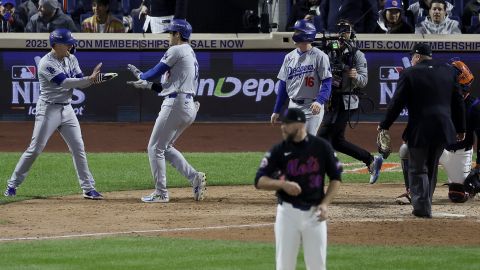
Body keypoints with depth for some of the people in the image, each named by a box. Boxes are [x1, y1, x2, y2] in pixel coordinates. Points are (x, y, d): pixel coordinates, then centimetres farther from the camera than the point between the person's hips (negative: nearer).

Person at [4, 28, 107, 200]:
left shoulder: (71, 59, 7)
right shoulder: (46, 63, -17)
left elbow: (80, 83, 2)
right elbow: (64, 82, -26)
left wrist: (93, 79, -19)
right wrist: (89, 79, -30)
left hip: (67, 109, 7)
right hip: (48, 109, -6)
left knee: (78, 148, 3)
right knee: (35, 149, -5)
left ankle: (88, 188, 7)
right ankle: (13, 184, 6)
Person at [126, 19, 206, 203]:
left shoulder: (176, 51, -8)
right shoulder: (191, 55, 22)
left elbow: (156, 72, -3)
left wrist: (140, 75, 17)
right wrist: (146, 85, 22)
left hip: (176, 105, -10)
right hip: (189, 107, 10)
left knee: (155, 147, -2)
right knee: (165, 147, 19)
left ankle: (161, 193, -2)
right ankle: (195, 177, 6)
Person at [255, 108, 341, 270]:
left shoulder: (322, 147, -1)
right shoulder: (278, 151, -2)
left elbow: (336, 178, 6)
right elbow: (259, 181, -4)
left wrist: (325, 204, -7)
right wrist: (282, 184, -22)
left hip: (314, 214, 0)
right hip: (288, 212, 0)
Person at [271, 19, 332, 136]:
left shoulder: (319, 56, -8)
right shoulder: (289, 57, 11)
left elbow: (327, 82, -13)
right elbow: (283, 85, 15)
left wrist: (320, 101, -30)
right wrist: (276, 110, 14)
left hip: (312, 108, -7)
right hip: (293, 107, 7)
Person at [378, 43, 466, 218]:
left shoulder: (410, 74, -6)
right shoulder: (448, 72, 8)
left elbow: (397, 103, -6)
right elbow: (458, 103, 12)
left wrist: (384, 125, 5)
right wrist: (460, 128, 21)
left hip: (420, 131, -5)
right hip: (443, 129, 5)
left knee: (417, 169, 4)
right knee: (431, 167, 17)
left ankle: (422, 206, -7)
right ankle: (424, 205, 23)